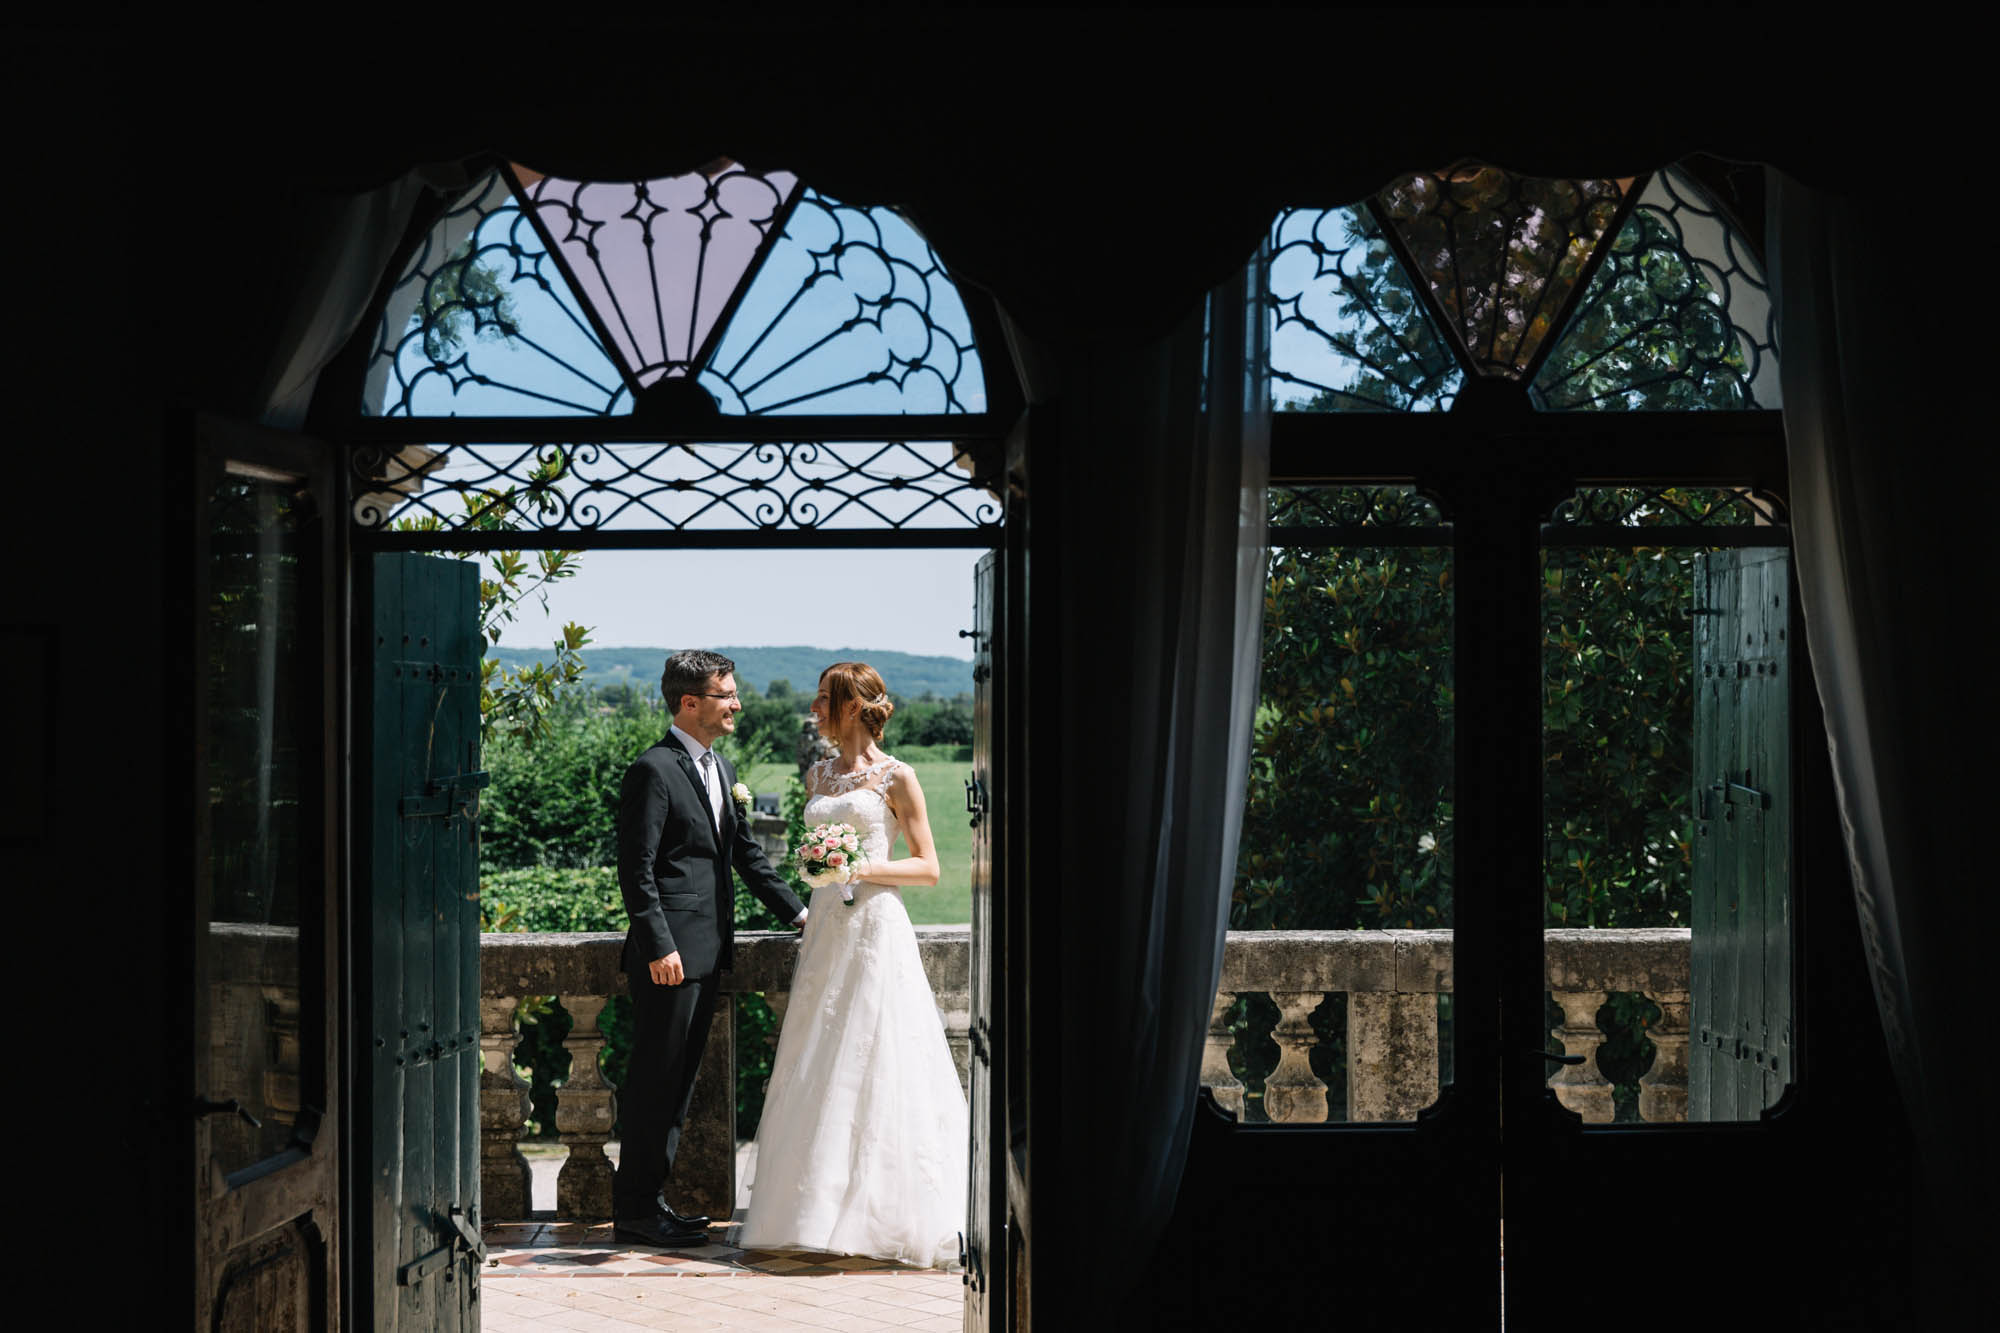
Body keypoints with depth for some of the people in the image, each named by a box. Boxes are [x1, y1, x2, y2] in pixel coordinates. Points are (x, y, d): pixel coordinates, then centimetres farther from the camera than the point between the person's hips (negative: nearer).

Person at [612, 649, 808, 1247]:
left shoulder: (720, 769, 16)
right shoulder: (653, 771, -12)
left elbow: (746, 853, 24)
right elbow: (636, 870, -15)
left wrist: (796, 911, 20)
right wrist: (658, 946, -20)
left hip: (708, 950, 9)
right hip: (670, 954, -9)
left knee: (679, 1080, 13)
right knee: (656, 1079, -4)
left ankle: (650, 1198, 20)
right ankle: (635, 1209, 4)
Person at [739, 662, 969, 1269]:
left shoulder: (896, 777, -4)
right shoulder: (818, 775, 14)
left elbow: (928, 867, -4)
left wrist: (864, 868, -15)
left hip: (876, 928, -6)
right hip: (827, 928, 6)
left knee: (875, 1073, -6)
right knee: (821, 1077, 5)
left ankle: (883, 1217, 1)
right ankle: (819, 1212, 11)